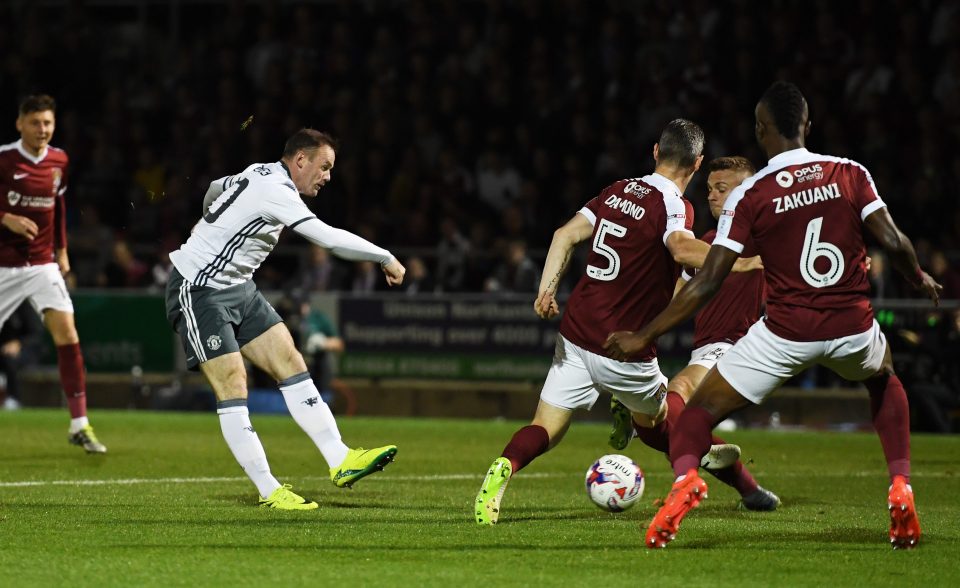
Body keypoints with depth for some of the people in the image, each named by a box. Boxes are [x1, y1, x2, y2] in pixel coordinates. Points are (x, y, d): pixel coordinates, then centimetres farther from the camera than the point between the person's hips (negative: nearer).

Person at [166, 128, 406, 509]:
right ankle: (269, 491, -11)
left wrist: (213, 231, 46)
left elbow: (215, 190, 29)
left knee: (290, 362, -1)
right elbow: (329, 238, -29)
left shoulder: (261, 175, 8)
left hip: (237, 288, 10)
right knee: (233, 385, -13)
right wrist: (386, 259, -19)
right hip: (198, 291, -10)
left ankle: (340, 462, -7)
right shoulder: (274, 191, -23)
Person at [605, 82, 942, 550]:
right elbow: (893, 242, -3)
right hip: (851, 327, 3)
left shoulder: (749, 196, -6)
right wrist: (920, 278, 20)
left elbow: (708, 281, -7)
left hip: (785, 332, -3)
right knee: (884, 382, 36)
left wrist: (644, 337, -1)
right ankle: (900, 486, 19)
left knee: (701, 409, 9)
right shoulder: (850, 174, 0)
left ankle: (685, 477, -23)